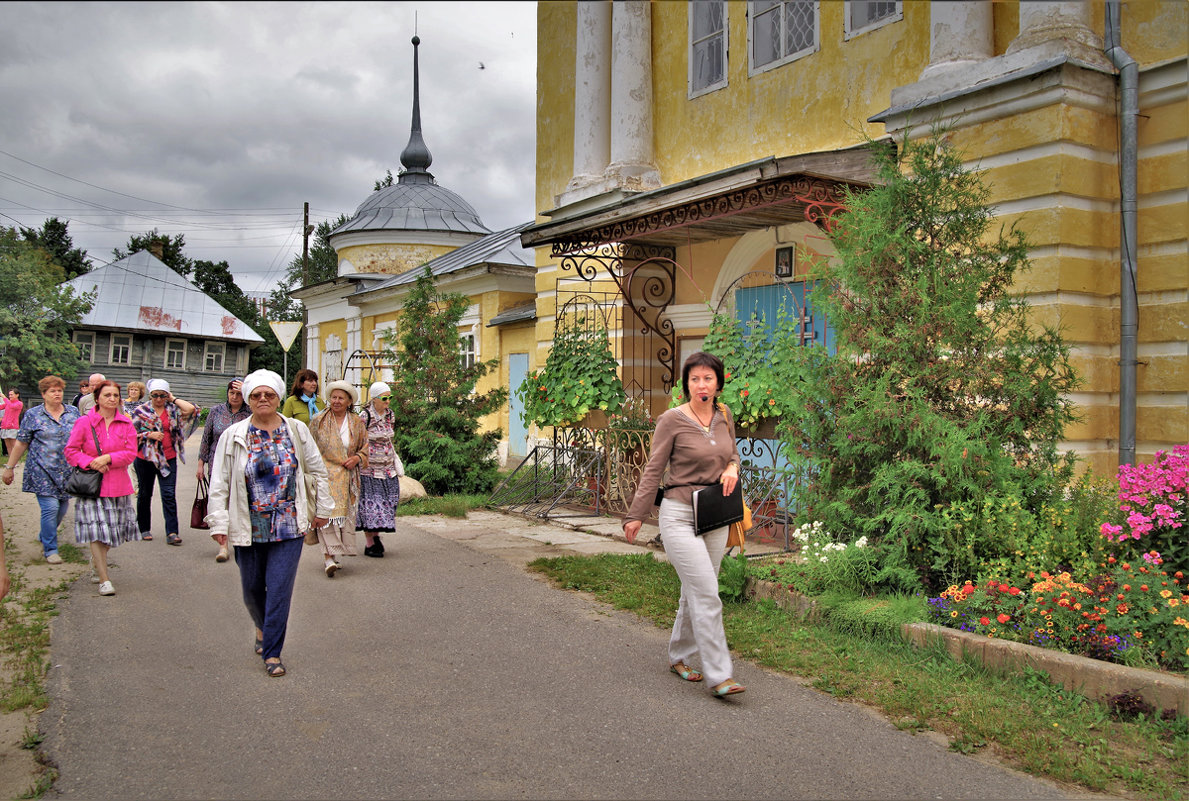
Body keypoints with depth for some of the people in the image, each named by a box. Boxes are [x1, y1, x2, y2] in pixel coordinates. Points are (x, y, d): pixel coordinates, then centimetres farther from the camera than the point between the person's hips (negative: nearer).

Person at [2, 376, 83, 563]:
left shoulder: (74, 413, 8)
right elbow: (21, 443, 4)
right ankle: (50, 550, 3)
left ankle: (44, 536, 36)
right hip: (43, 471, -3)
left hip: (68, 471, 4)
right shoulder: (33, 415, 1)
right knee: (50, 507, -11)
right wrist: (9, 467, 4)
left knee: (63, 507, 8)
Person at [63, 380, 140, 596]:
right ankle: (104, 580, -3)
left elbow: (131, 453, -1)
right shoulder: (84, 422, -1)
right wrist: (91, 463, -15)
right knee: (97, 529, -8)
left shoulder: (126, 424, 5)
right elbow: (71, 451, 0)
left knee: (117, 528, 11)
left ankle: (97, 559, 42)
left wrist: (107, 458, -16)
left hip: (119, 485, 3)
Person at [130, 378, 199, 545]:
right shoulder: (141, 411, 2)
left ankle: (172, 532, -11)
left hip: (168, 458, 0)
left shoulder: (173, 409, 4)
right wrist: (149, 434, -14)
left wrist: (174, 399, -3)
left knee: (169, 494, -8)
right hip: (145, 458, 0)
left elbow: (191, 409, -14)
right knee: (144, 494, 12)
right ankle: (144, 529, 27)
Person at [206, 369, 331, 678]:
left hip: (289, 526, -1)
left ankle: (272, 652, 6)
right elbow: (219, 484, 0)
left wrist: (321, 509, 11)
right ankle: (263, 629, 44)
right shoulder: (233, 436, -1)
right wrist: (219, 523, -5)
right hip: (248, 528, 1)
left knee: (280, 590, -4)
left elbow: (317, 471, 10)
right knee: (252, 588, 14)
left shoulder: (296, 430, 2)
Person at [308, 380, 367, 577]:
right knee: (328, 511, -16)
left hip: (347, 477, 3)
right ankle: (329, 557, -22)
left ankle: (331, 555, 16)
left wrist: (357, 458, -4)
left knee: (346, 514, 3)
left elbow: (365, 447, 15)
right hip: (325, 474, -3)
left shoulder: (357, 423, 8)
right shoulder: (319, 420, 2)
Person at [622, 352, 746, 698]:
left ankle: (679, 657, 31)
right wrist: (635, 515, -3)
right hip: (680, 515, -6)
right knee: (707, 595, -11)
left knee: (695, 593, 14)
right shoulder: (672, 419, -10)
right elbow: (653, 470, -5)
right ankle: (718, 675, -5)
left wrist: (732, 468, -3)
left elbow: (733, 453, 21)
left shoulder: (724, 415, 6)